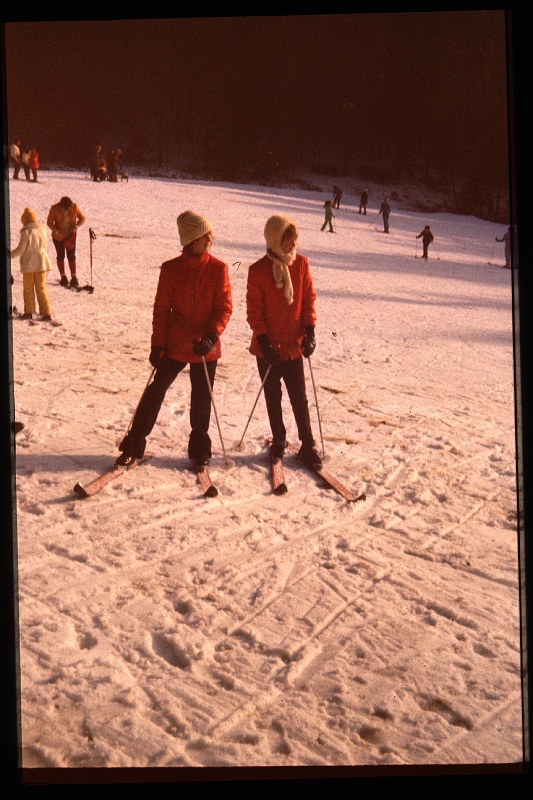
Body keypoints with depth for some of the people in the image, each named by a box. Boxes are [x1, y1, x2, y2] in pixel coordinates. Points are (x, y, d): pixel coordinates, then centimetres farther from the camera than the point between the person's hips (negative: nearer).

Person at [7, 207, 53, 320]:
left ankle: (29, 312, 14)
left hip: (29, 264, -5)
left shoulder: (26, 232, -16)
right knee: (41, 288, 9)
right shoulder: (42, 230, 2)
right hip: (41, 262, 5)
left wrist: (11, 254, 4)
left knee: (28, 288, 9)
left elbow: (21, 249, -13)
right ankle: (46, 313, 5)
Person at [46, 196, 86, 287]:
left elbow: (82, 218, -3)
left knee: (71, 256, -1)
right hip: (58, 236, 0)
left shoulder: (74, 207, -14)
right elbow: (49, 222, -11)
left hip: (70, 236, 0)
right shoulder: (55, 209, -18)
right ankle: (63, 277, 20)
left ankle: (74, 278, 4)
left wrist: (76, 227, -19)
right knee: (60, 256, 9)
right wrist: (57, 231, -24)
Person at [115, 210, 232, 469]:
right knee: (155, 392, 4)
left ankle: (199, 450, 27)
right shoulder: (171, 269, -3)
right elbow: (161, 309, 0)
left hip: (206, 348, 0)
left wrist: (211, 336, -19)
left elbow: (224, 307, -5)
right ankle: (133, 446, 15)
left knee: (201, 399, 11)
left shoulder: (218, 269, -3)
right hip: (175, 345, 0)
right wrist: (157, 345, -4)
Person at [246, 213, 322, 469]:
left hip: (294, 345, 1)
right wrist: (264, 341, -13)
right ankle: (278, 441, 28)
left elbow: (308, 298, 5)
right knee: (273, 397, 12)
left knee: (299, 398, 2)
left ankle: (307, 446, 12)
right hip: (268, 347, -1)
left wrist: (310, 331, -5)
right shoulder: (258, 270, -10)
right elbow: (254, 310, -7)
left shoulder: (301, 264, -1)